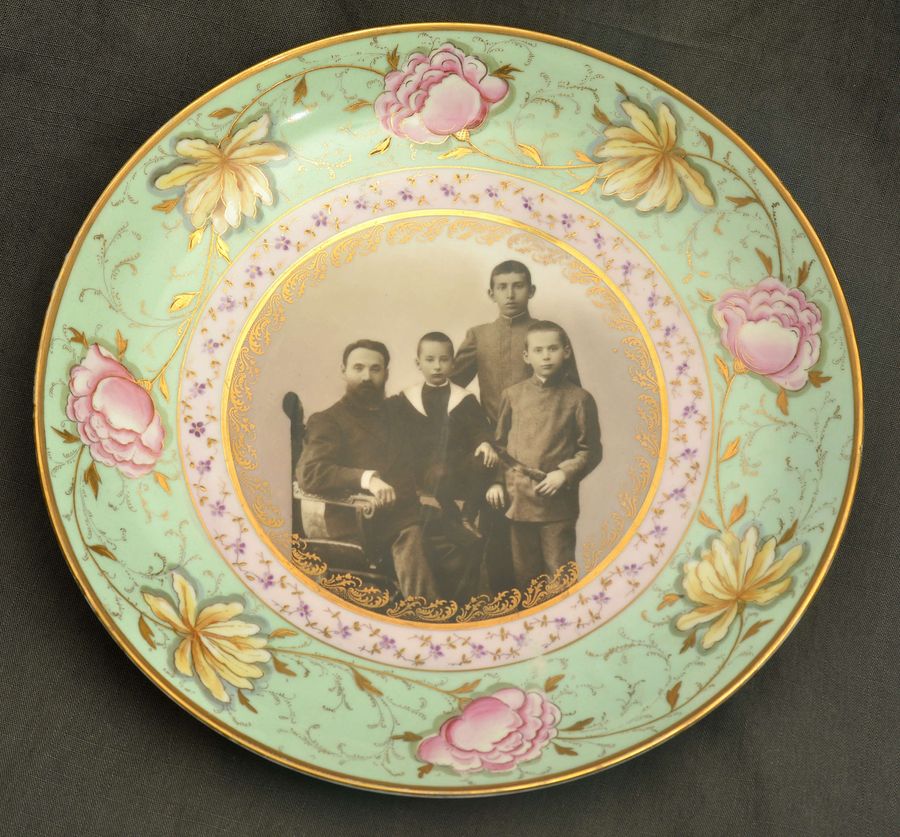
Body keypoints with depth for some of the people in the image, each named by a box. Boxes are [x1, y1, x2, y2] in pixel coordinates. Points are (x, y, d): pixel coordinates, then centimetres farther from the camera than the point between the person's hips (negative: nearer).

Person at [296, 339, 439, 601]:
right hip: (377, 520, -5)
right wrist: (367, 478, -21)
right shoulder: (328, 421, 8)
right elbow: (309, 473, -9)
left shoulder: (395, 412, 25)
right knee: (411, 542, -34)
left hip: (416, 509, 5)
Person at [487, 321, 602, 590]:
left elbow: (590, 449, 0)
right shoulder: (512, 395, 6)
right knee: (524, 573, 12)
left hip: (559, 500, -3)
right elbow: (499, 442, 13)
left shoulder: (579, 398, -2)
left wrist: (565, 473, -13)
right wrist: (495, 481, 3)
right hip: (518, 497, 3)